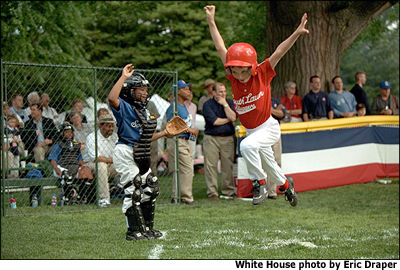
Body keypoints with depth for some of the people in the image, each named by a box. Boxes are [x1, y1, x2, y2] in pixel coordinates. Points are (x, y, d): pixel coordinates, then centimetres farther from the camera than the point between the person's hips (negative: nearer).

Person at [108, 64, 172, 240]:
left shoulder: (145, 112, 19)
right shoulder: (124, 107, -8)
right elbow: (112, 98, -33)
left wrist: (164, 133, 18)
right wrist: (124, 77, -28)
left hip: (141, 156, 9)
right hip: (125, 153, -9)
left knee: (150, 189, 13)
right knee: (134, 190, -10)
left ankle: (147, 228, 25)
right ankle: (134, 231, -4)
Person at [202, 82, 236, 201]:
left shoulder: (229, 102, 12)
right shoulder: (207, 104, 1)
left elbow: (233, 118, -4)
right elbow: (214, 121, -10)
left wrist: (225, 104, -5)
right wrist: (228, 120, 1)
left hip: (228, 138, 2)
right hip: (211, 138, -2)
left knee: (228, 166, 0)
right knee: (211, 166, -4)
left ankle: (228, 191, 9)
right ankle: (212, 192, -1)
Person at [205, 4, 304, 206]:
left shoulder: (262, 75, -17)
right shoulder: (234, 78, -8)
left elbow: (279, 51, -23)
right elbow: (221, 48, -6)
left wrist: (297, 33, -32)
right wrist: (211, 21, -6)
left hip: (268, 128, -6)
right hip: (251, 131, 6)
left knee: (247, 145, -34)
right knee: (268, 165, 22)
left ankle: (259, 183, -20)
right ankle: (285, 184, 50)